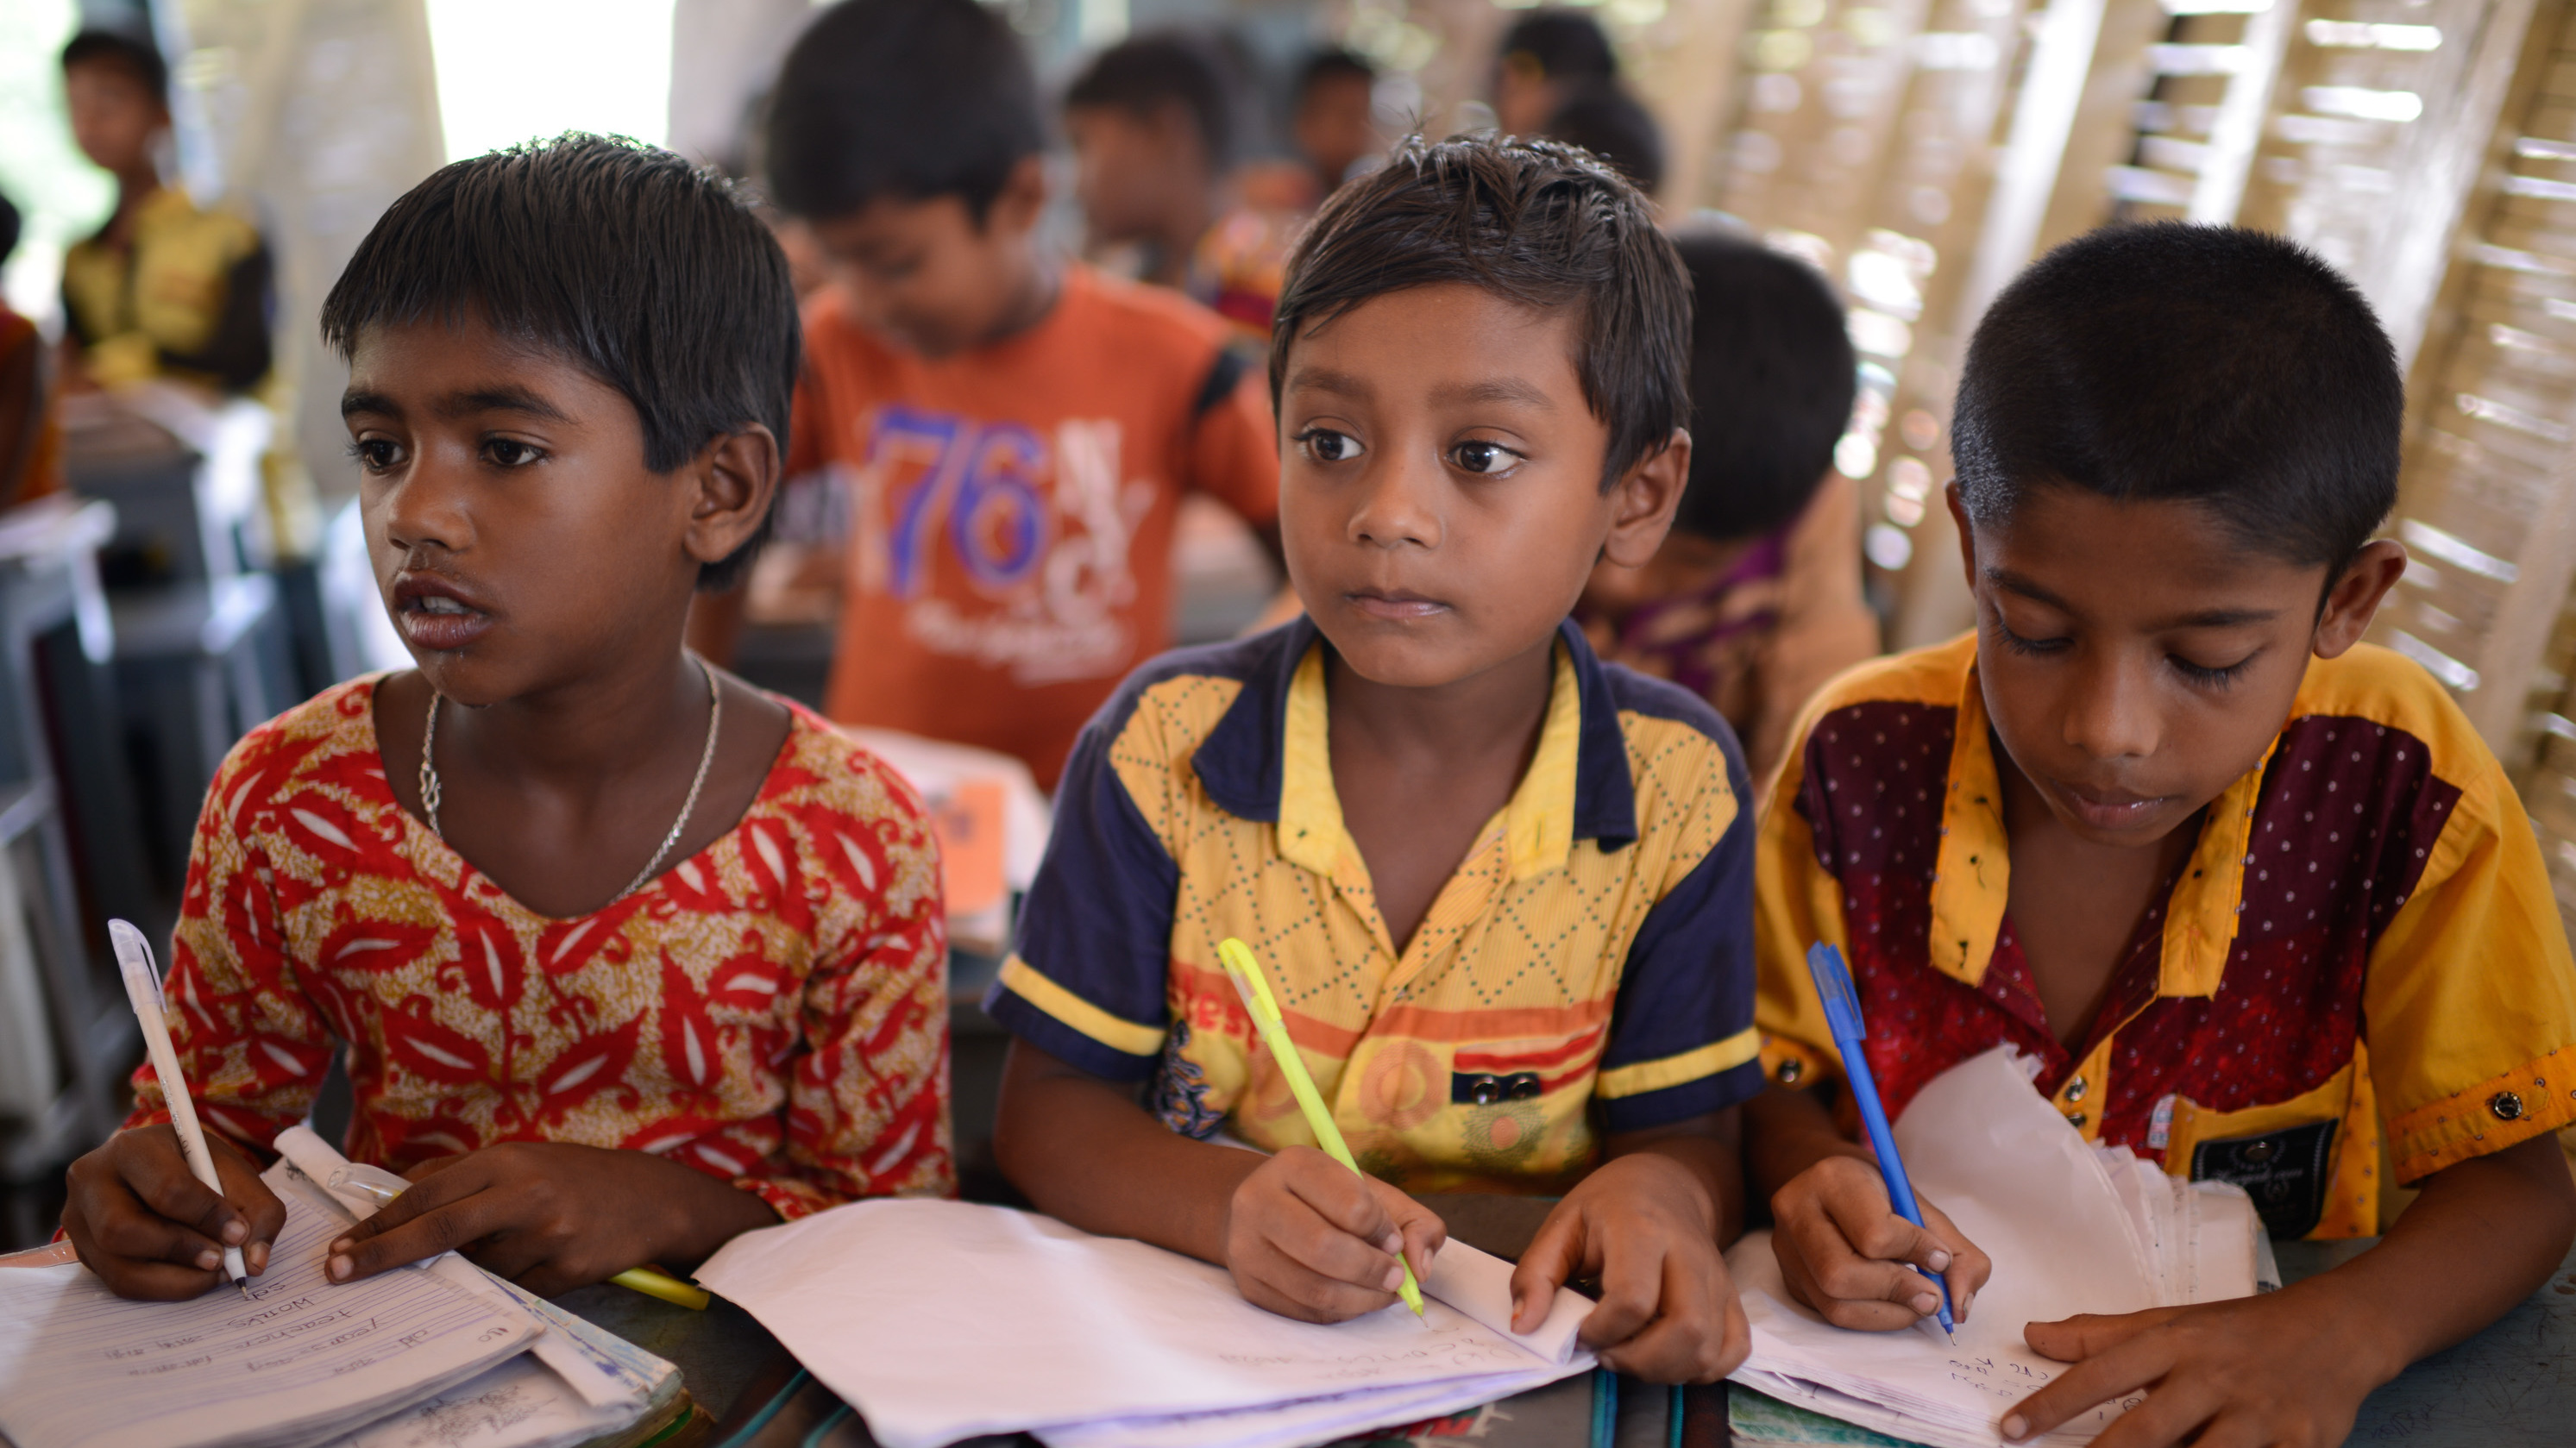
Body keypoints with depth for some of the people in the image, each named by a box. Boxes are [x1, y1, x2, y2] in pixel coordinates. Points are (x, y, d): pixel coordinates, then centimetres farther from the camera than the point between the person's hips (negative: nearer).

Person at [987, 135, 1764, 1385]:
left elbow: (1687, 1134, 0)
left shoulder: (1677, 789, -7)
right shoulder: (1168, 743, -8)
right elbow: (1047, 1106, -4)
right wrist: (1229, 1205, -22)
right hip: (1182, 1339, 1)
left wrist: (1657, 1196, -22)